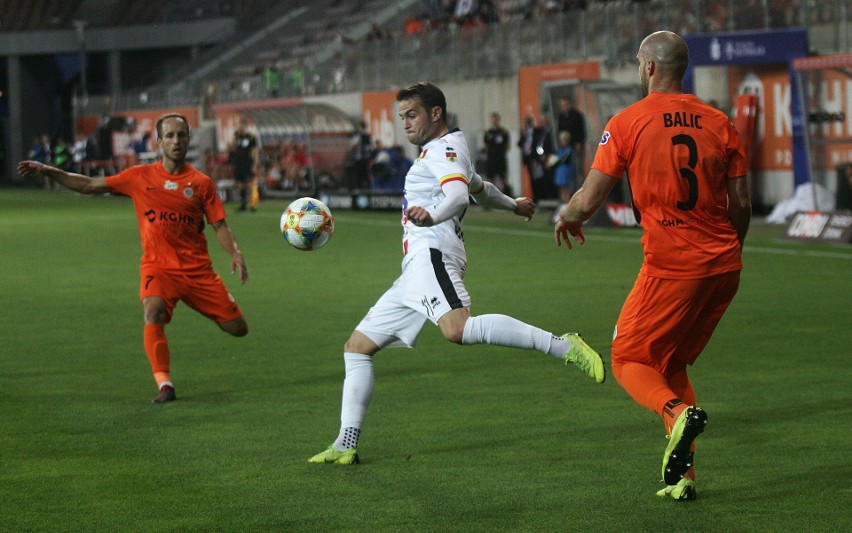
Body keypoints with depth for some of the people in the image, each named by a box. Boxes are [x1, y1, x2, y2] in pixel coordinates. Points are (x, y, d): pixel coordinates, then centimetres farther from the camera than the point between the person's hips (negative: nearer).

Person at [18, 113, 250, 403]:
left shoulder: (201, 183, 3)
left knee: (238, 328, 0)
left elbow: (219, 225, 5)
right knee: (153, 312, -32)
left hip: (197, 268, 1)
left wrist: (235, 254, -13)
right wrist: (48, 171, 0)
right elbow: (90, 185, 7)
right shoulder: (140, 177, 3)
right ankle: (164, 385, -26)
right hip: (157, 267, -1)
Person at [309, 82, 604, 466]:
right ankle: (346, 445, 7)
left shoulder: (444, 148, 2)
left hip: (432, 254, -11)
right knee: (358, 346, 9)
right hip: (416, 268, 11)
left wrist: (432, 216, -40)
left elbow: (459, 193, -19)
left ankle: (562, 346, -37)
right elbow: (480, 188, 51)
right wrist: (512, 205, 72)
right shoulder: (439, 153, 33)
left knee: (458, 328, -37)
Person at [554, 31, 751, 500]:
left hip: (670, 267, -5)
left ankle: (678, 412, -23)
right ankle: (682, 474, 9)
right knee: (671, 363, 19)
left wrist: (565, 218, 18)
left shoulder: (627, 123, -6)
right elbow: (741, 204, 8)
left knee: (629, 360, 9)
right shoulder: (719, 123, 6)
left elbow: (588, 201, -5)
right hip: (724, 267, 5)